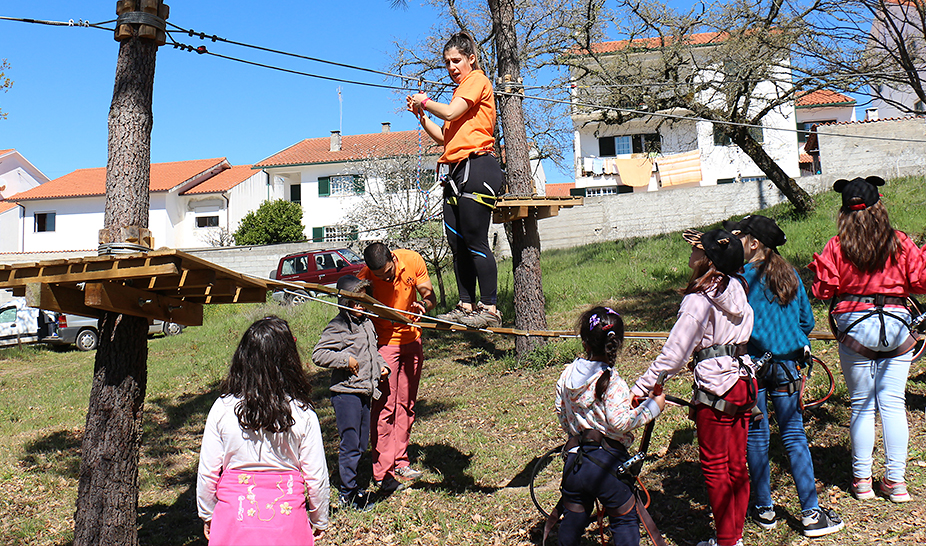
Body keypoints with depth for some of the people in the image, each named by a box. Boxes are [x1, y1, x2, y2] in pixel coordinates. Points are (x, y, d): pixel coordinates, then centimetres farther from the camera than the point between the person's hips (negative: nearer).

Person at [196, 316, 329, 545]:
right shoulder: (303, 414, -10)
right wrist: (319, 520, 12)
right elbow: (316, 475, -4)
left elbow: (207, 472, -2)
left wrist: (207, 514, 15)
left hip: (234, 518, 1)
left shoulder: (223, 409, -9)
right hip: (286, 519, -1)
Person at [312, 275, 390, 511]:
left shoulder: (367, 322, 13)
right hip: (346, 393, -8)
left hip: (365, 392, 8)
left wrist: (381, 365, 11)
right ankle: (348, 493, 9)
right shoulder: (338, 326, -13)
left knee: (361, 443, 14)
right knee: (350, 443, -2)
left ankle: (349, 485, 27)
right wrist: (345, 360, -22)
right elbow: (318, 354, -19)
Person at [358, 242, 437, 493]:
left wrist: (423, 305, -28)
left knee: (406, 404, 11)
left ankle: (400, 461, 22)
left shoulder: (413, 260, -15)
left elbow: (430, 296, -5)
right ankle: (382, 473, -3)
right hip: (384, 342, -4)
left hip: (411, 339, 4)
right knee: (385, 407, -8)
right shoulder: (365, 277, -22)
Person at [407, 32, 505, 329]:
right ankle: (466, 306, 11)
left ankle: (490, 309, -8)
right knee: (457, 243, 7)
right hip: (455, 171, 10)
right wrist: (421, 116, 12)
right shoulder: (460, 90, 27)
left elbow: (451, 113, -15)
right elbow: (444, 136, 24)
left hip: (476, 167, -10)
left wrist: (425, 101, 2)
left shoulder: (477, 80, 0)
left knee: (475, 242, -11)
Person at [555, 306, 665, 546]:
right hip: (606, 463, -5)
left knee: (573, 519, 20)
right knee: (624, 518, 13)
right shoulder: (612, 383, -17)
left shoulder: (567, 375, 3)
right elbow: (619, 423, -23)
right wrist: (652, 407, -12)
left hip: (573, 460, 6)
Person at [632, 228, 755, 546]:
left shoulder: (699, 299, -16)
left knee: (715, 467, 5)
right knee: (736, 465, 16)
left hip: (716, 389, -8)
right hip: (744, 383, 8)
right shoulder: (736, 288, 3)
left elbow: (674, 354, -18)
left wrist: (641, 388, -14)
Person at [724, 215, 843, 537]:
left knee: (756, 436, 7)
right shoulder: (791, 276, 5)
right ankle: (811, 513, 9)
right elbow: (807, 322, 11)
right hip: (787, 364, 4)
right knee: (794, 435, 8)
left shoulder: (740, 277, -10)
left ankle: (764, 509, 17)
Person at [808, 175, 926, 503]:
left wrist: (817, 268, 15)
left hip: (854, 327, -1)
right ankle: (895, 480, 10)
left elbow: (823, 290, -2)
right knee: (893, 404, 7)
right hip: (896, 326, 1)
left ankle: (862, 479, 14)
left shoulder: (836, 247, -3)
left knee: (862, 405, 8)